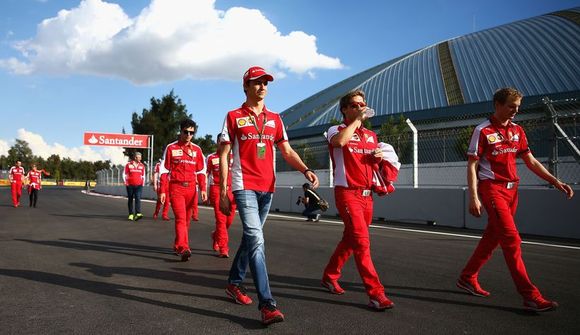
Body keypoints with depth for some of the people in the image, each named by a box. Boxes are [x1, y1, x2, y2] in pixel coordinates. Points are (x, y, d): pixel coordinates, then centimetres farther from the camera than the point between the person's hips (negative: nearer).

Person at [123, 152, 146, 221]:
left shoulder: (142, 166, 7)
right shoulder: (128, 165, 0)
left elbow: (143, 176, 16)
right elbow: (124, 174, 5)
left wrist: (143, 183, 10)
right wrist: (126, 183, -1)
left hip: (139, 186, 0)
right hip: (130, 185, 0)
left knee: (138, 199, -14)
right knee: (130, 200, 9)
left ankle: (138, 214, -23)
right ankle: (131, 214, 19)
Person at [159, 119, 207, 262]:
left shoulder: (197, 149, 9)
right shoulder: (171, 148, 3)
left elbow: (201, 171, 10)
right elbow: (164, 170, 3)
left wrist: (203, 189, 1)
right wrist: (163, 191, -2)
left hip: (191, 188, 3)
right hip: (176, 187, -3)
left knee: (186, 219, 10)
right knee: (180, 218, -14)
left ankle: (178, 246, 25)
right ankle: (184, 248, -19)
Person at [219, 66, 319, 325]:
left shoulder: (275, 119, 15)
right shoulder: (234, 117, 3)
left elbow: (287, 151, 11)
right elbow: (223, 155, 1)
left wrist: (305, 170, -9)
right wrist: (223, 192, -5)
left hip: (267, 187, 5)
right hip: (244, 186, -5)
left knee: (250, 237, 14)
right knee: (256, 240, -15)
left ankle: (234, 283, 33)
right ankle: (267, 304, -16)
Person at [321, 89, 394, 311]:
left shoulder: (371, 135, 18)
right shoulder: (336, 130, -1)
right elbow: (339, 141, -26)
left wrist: (378, 158, 3)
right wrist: (357, 119, -15)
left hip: (367, 194, 7)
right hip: (347, 193, -7)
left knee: (350, 240, 15)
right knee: (362, 242, -14)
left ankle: (329, 277, 32)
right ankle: (375, 293, -10)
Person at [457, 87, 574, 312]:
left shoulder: (517, 131, 11)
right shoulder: (483, 131, -8)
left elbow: (531, 161, 15)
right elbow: (472, 166, -10)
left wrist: (556, 182, 6)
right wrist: (473, 197, -18)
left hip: (511, 189, 7)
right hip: (492, 188, -7)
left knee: (492, 237, 12)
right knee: (512, 240, -10)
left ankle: (467, 278, 26)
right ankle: (530, 296, -6)